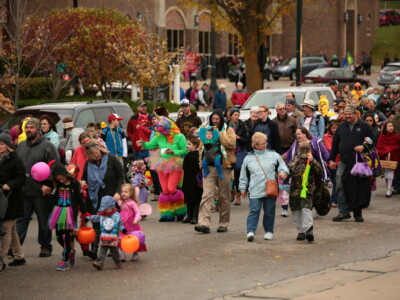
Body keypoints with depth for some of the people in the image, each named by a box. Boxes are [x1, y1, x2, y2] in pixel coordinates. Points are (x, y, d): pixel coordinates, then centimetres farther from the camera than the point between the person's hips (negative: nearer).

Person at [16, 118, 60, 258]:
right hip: (23, 191, 5)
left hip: (40, 192, -4)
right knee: (21, 219, 1)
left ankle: (45, 246, 16)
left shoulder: (47, 146, -2)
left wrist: (48, 185, -17)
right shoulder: (21, 146, 16)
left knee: (44, 220, 6)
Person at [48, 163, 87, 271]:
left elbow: (80, 199, -4)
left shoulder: (74, 184, -6)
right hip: (58, 212, 5)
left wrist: (84, 213, -4)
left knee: (67, 236, -3)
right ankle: (70, 251, 34)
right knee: (59, 236, 8)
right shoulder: (56, 185, 5)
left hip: (70, 212, -5)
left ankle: (65, 260, 2)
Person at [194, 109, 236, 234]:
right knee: (207, 195, -11)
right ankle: (204, 223, -19)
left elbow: (232, 144, -12)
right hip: (209, 167, 2)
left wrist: (219, 134, -12)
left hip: (224, 167, -1)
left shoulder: (228, 130, 5)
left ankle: (224, 223, 16)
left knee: (224, 196, 6)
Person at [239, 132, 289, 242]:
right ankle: (251, 231, -10)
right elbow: (244, 175, 15)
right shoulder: (249, 158, 9)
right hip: (255, 191, -1)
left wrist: (283, 172, -11)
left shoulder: (273, 155, 8)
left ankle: (269, 231, 20)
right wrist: (243, 188, 13)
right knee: (254, 210, -9)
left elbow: (282, 165, 11)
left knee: (269, 211, 7)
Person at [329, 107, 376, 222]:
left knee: (359, 187, 3)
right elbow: (335, 144, 16)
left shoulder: (364, 126, 2)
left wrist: (363, 147, -17)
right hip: (344, 162, 3)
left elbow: (373, 140, 1)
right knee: (340, 186, -7)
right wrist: (331, 159, 10)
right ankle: (344, 212, -2)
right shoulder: (341, 127, 13)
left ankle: (358, 212, 14)